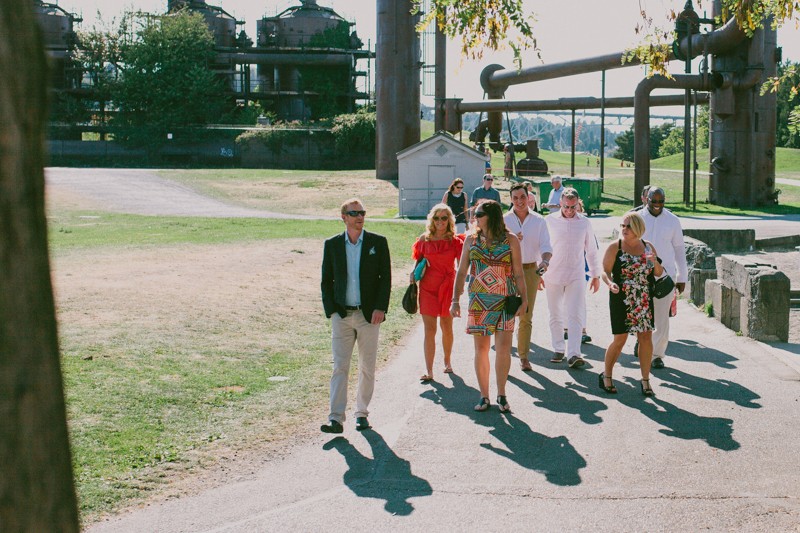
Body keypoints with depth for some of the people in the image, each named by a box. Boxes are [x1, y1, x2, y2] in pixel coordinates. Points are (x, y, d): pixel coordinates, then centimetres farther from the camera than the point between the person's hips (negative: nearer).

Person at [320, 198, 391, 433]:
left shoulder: (378, 242, 2)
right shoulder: (332, 244, 5)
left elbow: (386, 278, 2)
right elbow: (326, 280, 9)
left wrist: (380, 308, -8)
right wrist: (331, 310, -2)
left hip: (369, 315, 0)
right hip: (342, 315, 0)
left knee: (367, 368, 6)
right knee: (339, 367, -5)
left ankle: (362, 414, 19)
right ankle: (336, 418, -8)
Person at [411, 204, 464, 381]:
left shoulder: (455, 241, 0)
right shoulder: (424, 239, 2)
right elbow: (418, 262, 13)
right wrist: (413, 274, -5)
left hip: (448, 287, 0)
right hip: (427, 287, 0)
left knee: (446, 327, 12)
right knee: (429, 329, -5)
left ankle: (447, 362, 34)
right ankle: (429, 371, -7)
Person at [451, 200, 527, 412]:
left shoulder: (510, 240, 1)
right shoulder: (471, 239, 7)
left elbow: (518, 273, 2)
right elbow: (461, 272, 8)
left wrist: (524, 299, -7)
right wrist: (455, 300, 2)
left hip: (505, 300, -2)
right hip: (478, 300, 2)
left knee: (503, 347, -7)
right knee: (480, 348, 2)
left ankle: (501, 395, 8)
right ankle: (484, 396, 12)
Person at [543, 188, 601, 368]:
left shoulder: (584, 223, 4)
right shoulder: (550, 221, 1)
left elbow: (591, 250, 13)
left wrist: (595, 275, 14)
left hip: (576, 276, 0)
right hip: (553, 275, 0)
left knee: (575, 316, -9)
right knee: (555, 316, 8)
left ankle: (573, 354, -13)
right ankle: (558, 350, 20)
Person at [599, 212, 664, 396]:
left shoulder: (648, 247, 9)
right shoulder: (615, 247, -3)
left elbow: (659, 273, 11)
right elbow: (605, 271, -7)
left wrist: (654, 262, -10)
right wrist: (610, 283, -27)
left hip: (644, 300, 4)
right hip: (621, 299, -4)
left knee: (646, 338, 1)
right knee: (620, 339, -4)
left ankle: (645, 380, 11)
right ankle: (606, 376, 15)